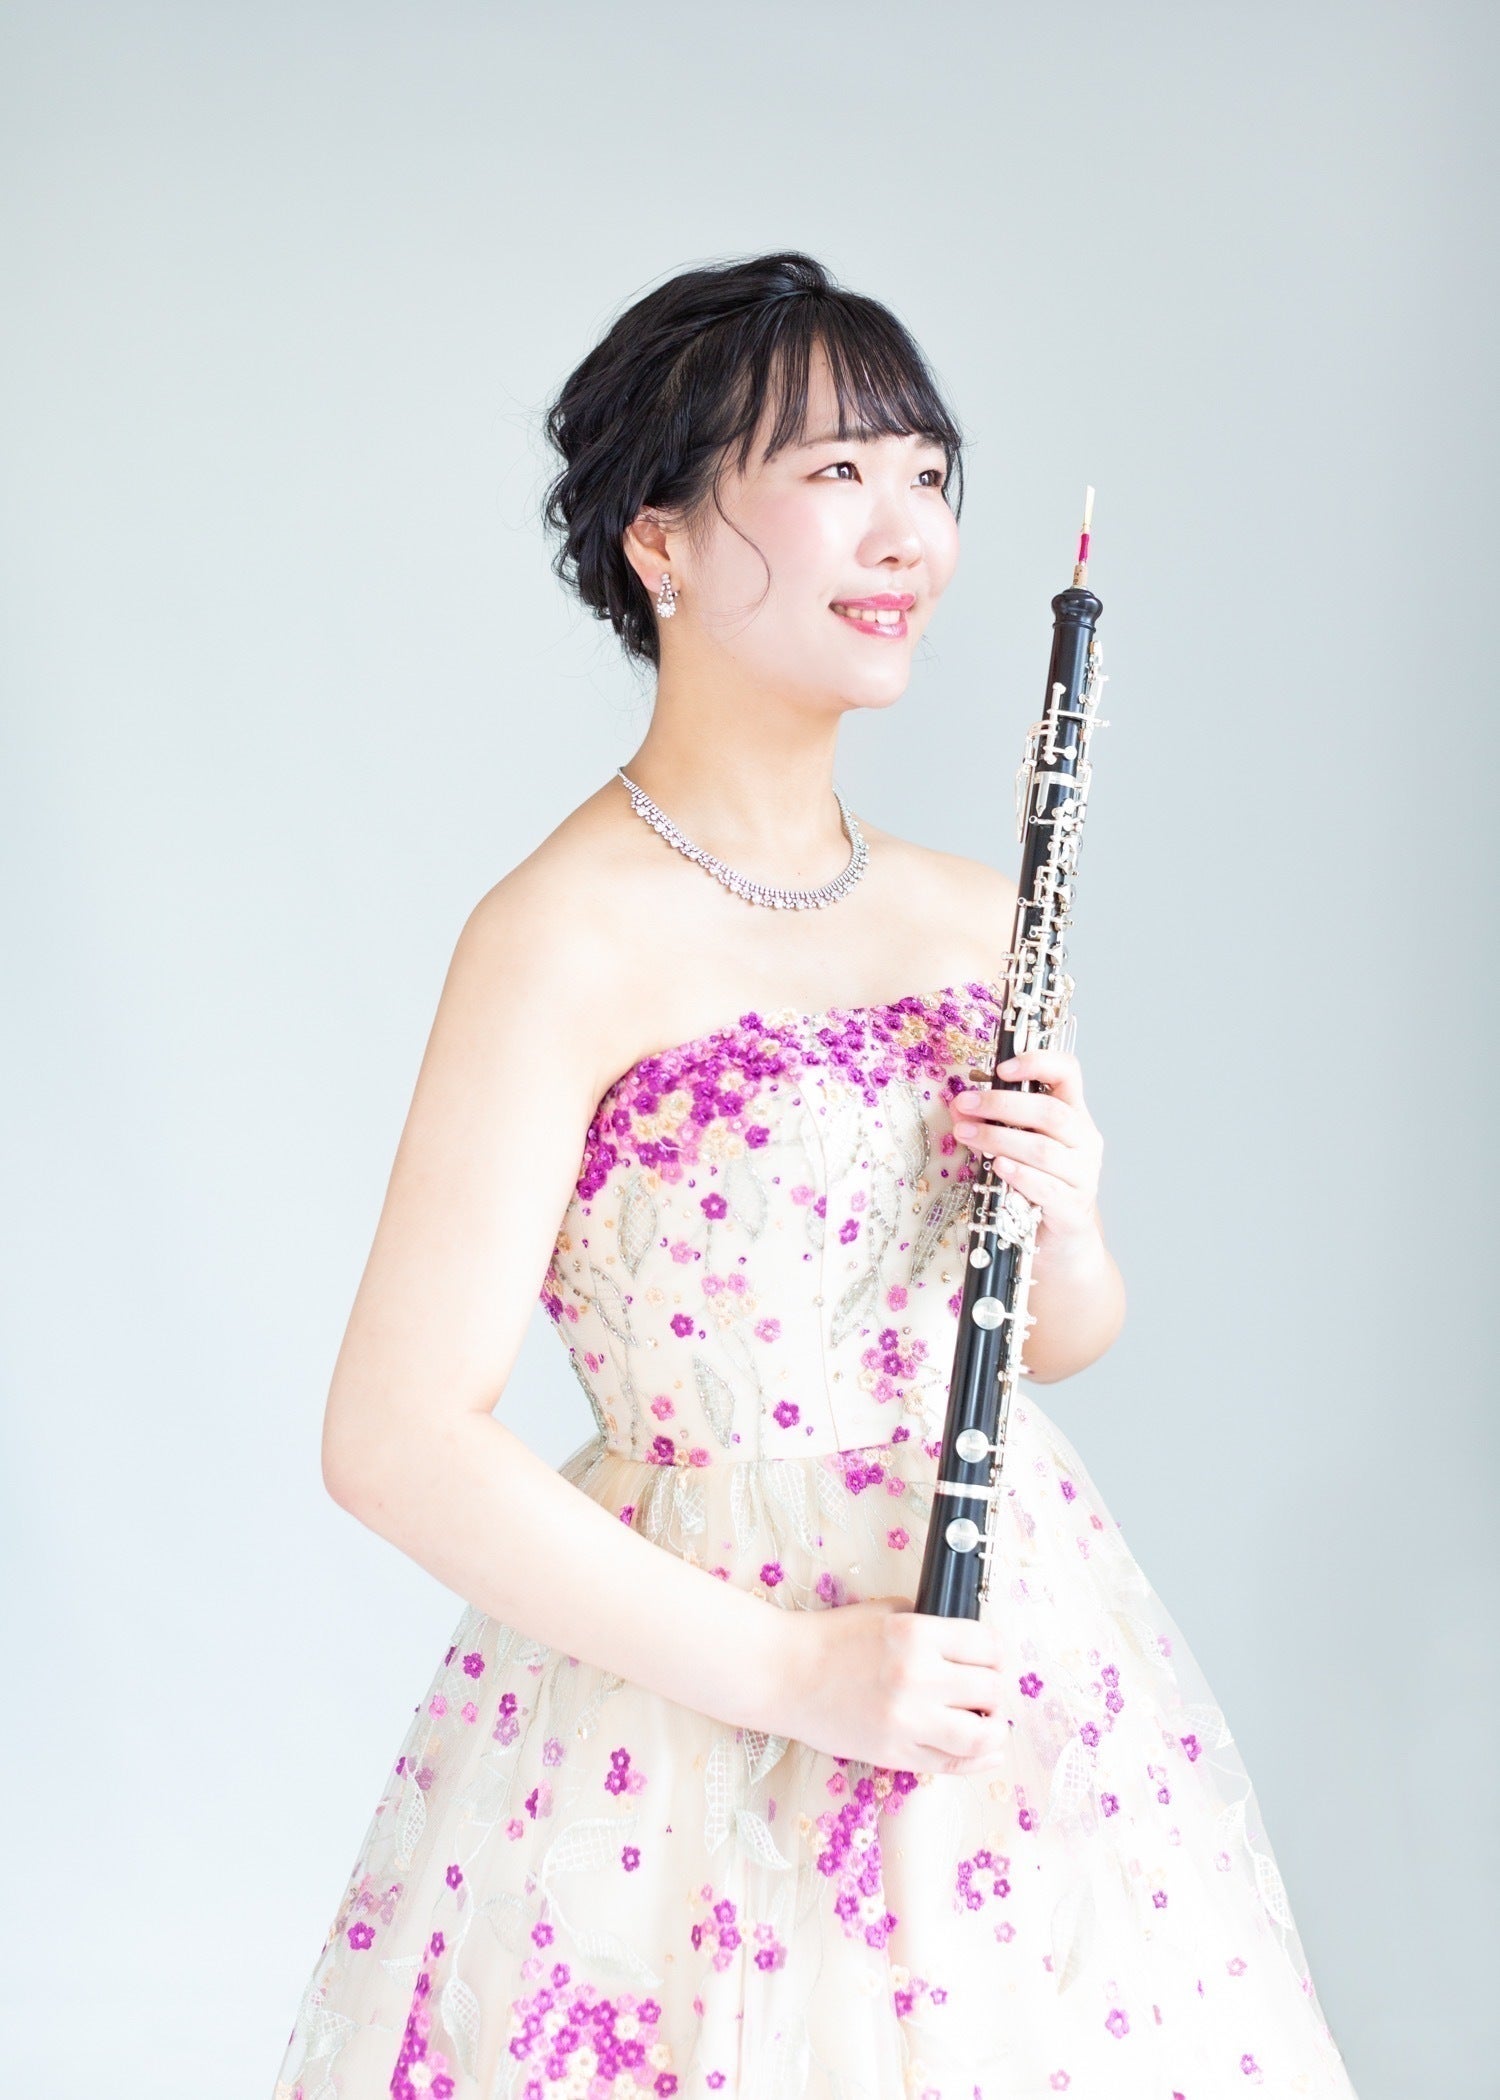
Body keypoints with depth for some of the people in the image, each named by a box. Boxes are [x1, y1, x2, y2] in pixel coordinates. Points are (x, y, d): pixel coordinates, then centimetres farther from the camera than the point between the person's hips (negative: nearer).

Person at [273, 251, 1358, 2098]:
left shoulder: (977, 915, 4)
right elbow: (394, 1441, -19)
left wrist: (1064, 1213, -7)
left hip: (1020, 1654, 6)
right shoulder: (568, 937, -16)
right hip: (690, 1705, -6)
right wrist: (792, 1674, -20)